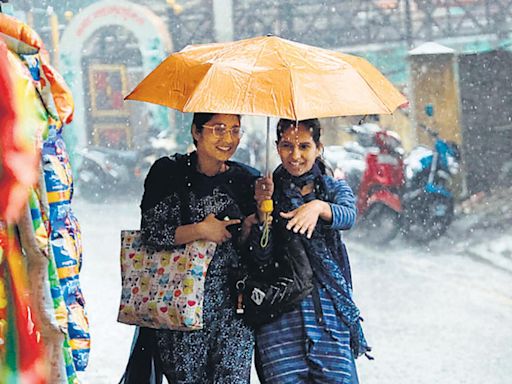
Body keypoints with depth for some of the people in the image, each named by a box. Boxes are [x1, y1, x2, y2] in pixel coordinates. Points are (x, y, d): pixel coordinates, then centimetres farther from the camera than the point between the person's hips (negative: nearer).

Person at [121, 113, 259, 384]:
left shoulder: (245, 179, 7)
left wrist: (260, 207, -9)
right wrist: (200, 231, -14)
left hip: (232, 307, 2)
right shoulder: (169, 173, 0)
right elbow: (151, 233, -8)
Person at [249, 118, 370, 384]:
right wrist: (263, 206, -14)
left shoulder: (335, 189, 13)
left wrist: (319, 207, -33)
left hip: (329, 302, 1)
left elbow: (348, 216, -12)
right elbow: (261, 255, -1)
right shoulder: (269, 189, 9)